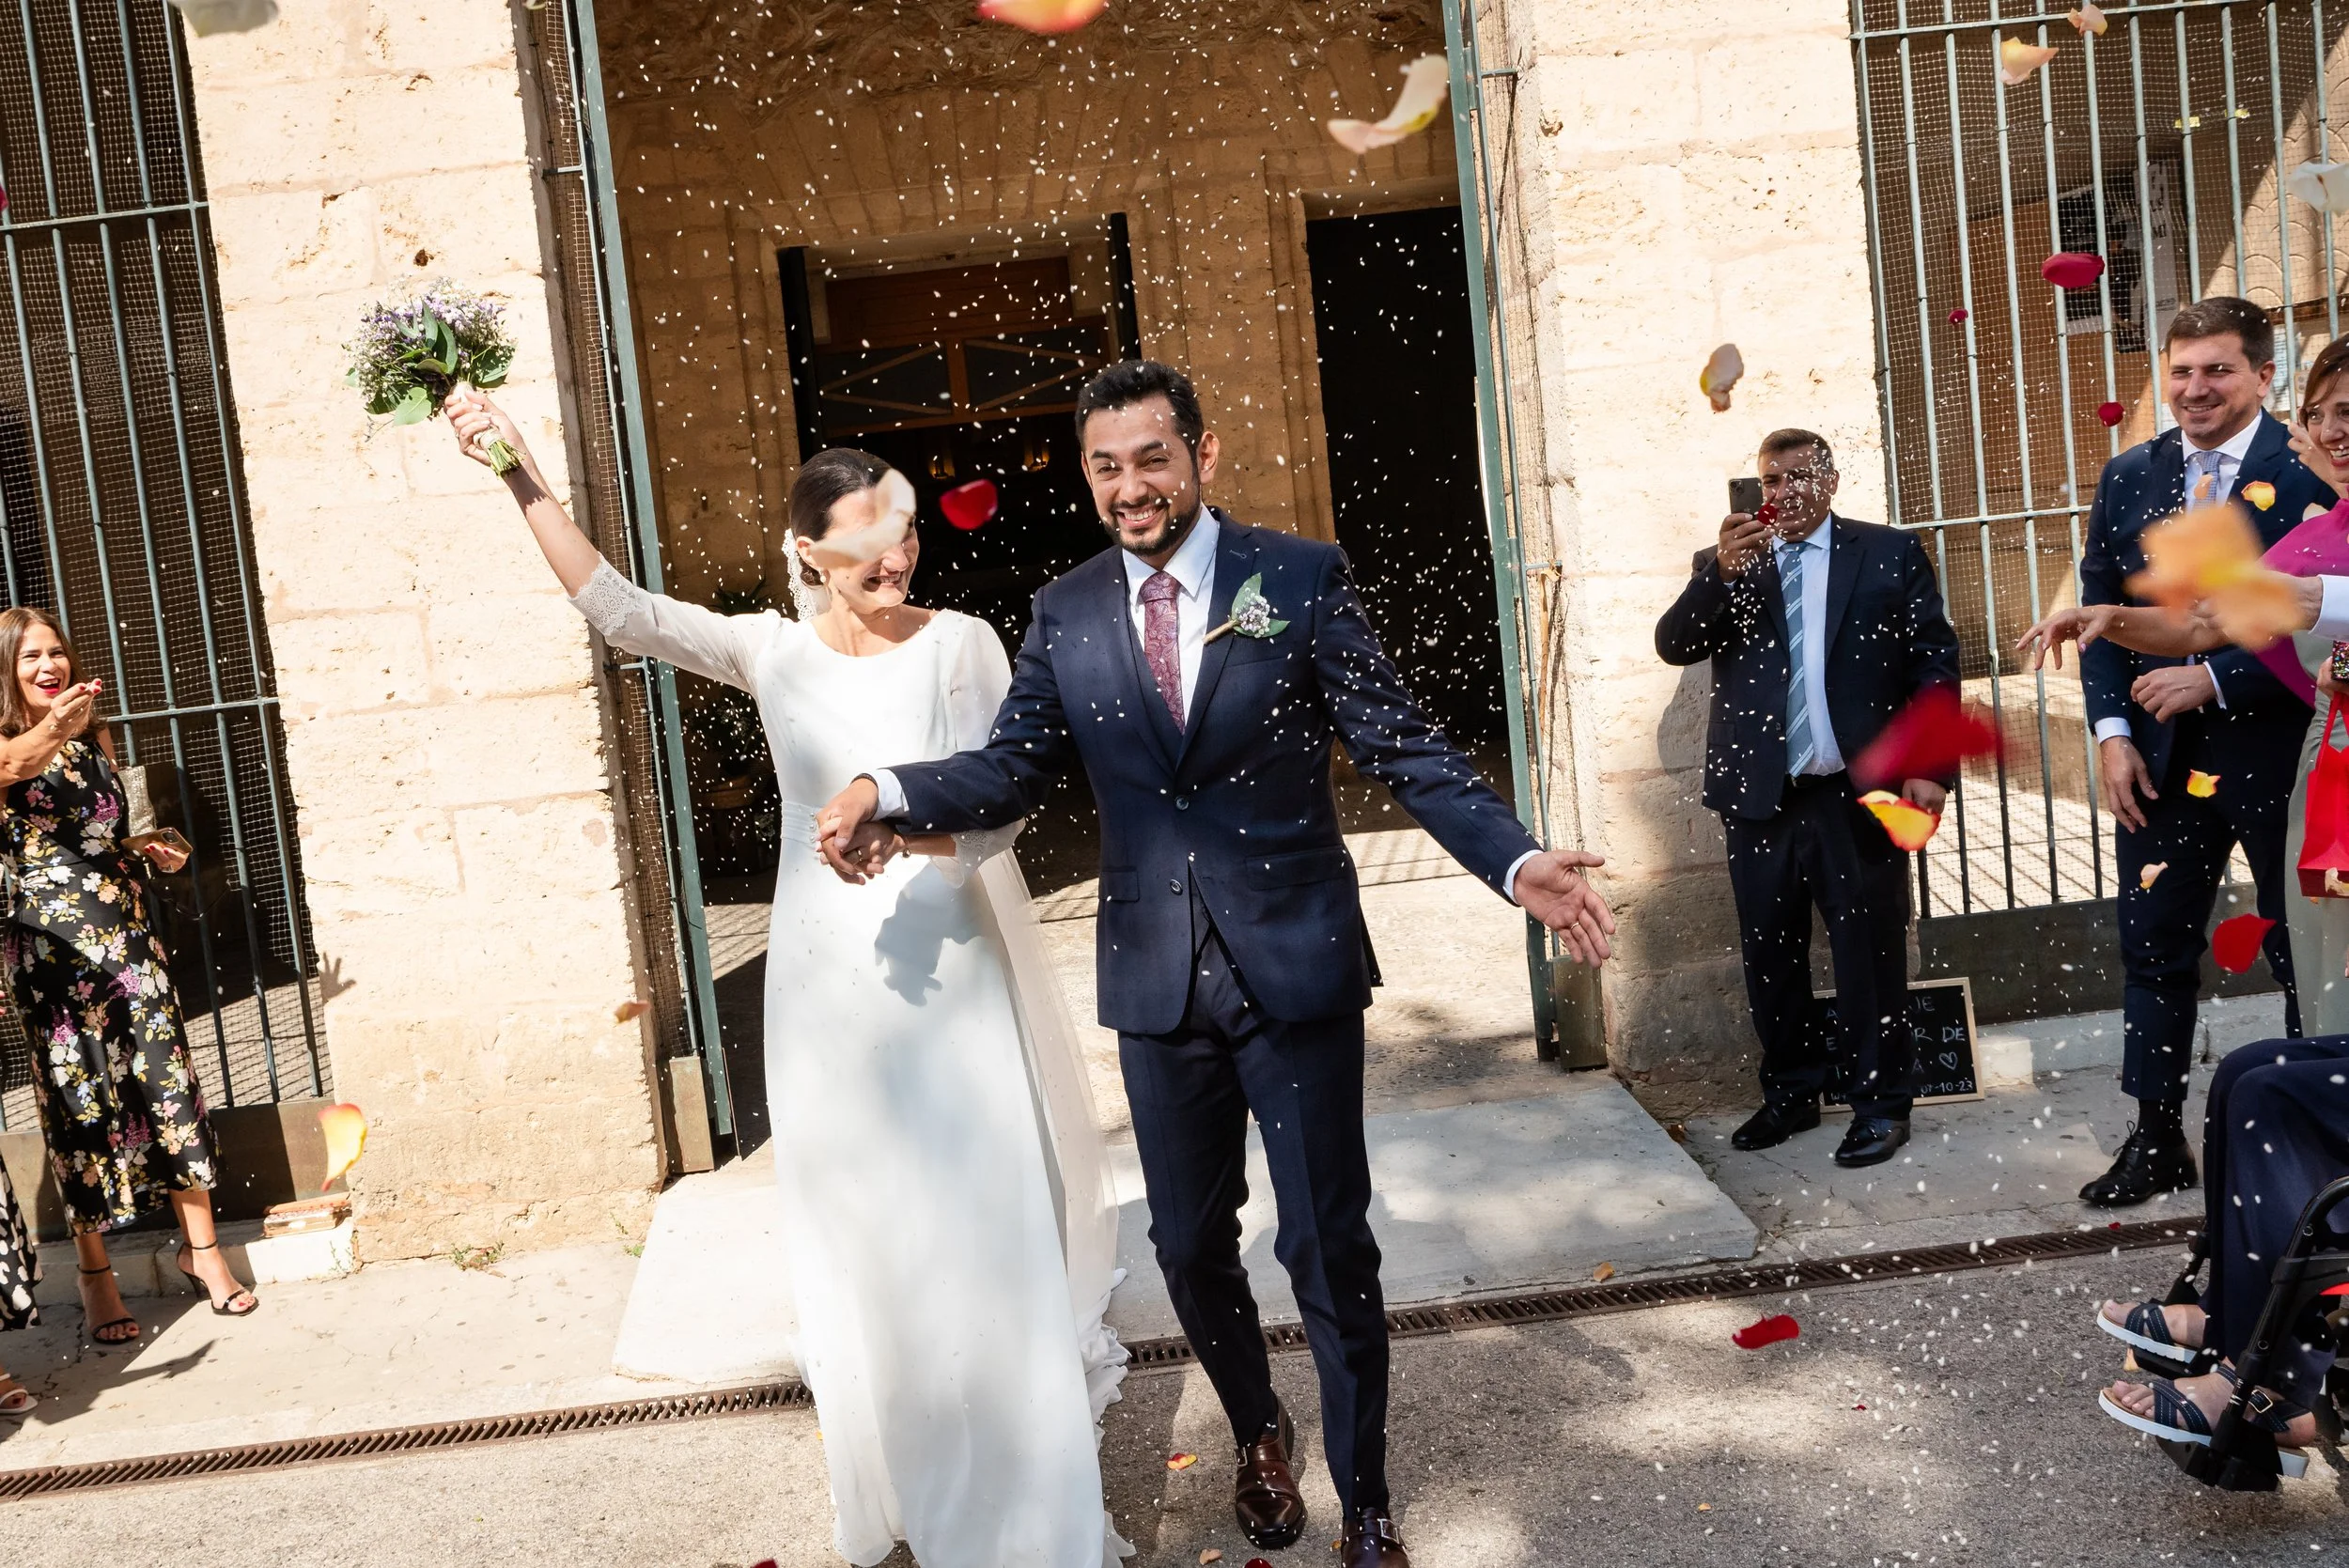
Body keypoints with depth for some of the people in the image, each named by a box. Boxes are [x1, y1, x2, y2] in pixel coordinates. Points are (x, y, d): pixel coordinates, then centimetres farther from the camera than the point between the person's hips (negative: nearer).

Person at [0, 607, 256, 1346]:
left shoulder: (95, 736, 12)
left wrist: (151, 851, 7)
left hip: (125, 926, 4)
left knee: (167, 1079, 3)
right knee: (78, 1095, 1)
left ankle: (202, 1247, 13)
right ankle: (95, 1274, 11)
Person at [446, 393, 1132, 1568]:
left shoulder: (961, 644, -4)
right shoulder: (773, 652, 2)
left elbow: (1001, 806, -9)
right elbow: (618, 611, -5)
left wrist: (919, 827, -30)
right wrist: (520, 476, -13)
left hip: (955, 972, -2)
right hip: (831, 985, 2)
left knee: (989, 1234, 4)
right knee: (861, 1239, 11)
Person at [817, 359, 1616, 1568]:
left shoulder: (1302, 579, -4)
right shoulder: (1065, 614, 4)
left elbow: (1406, 751, -7)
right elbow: (1010, 768, 1)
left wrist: (1516, 862, -21)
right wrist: (889, 793, -18)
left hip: (1296, 965, -2)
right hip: (1158, 975, 3)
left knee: (1327, 1246, 4)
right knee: (1189, 1243, 15)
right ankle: (1256, 1434, 43)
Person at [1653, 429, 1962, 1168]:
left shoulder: (1889, 552, 6)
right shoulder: (1724, 565, 12)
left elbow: (1934, 661, 3)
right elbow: (1673, 644, -2)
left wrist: (1928, 766, -7)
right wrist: (1722, 572, -18)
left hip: (1860, 791, -2)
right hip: (1759, 794, 3)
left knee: (1869, 949, 3)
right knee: (1769, 952, 9)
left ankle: (1879, 1101, 13)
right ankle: (1790, 1092, 22)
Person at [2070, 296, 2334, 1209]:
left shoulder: (2311, 470, -7)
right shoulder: (2128, 479, 7)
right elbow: (2101, 614, 7)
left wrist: (2215, 680, -17)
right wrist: (2112, 732, -2)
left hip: (2280, 755, -4)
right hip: (2162, 759, 4)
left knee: (2305, 954, 8)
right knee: (2153, 953, 8)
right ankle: (2156, 1143, 20)